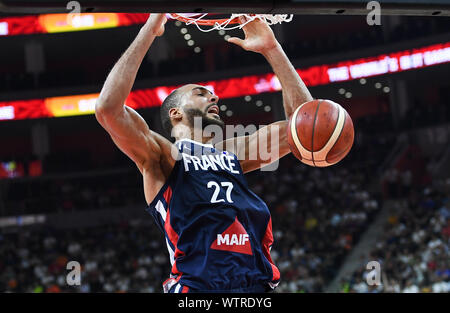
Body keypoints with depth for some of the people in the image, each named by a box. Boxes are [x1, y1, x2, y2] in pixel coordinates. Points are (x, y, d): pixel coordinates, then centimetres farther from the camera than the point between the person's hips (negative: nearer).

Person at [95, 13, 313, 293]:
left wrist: (271, 48, 18)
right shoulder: (163, 156, 8)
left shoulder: (232, 154, 24)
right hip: (198, 285, -5)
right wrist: (149, 31, -5)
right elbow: (108, 108, -9)